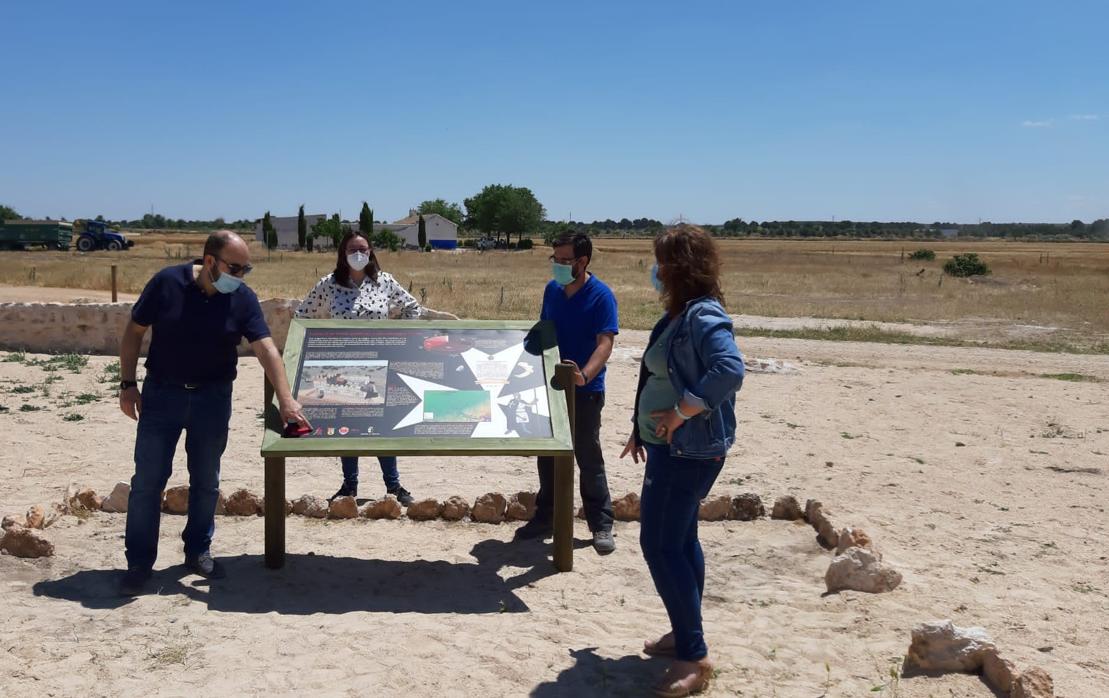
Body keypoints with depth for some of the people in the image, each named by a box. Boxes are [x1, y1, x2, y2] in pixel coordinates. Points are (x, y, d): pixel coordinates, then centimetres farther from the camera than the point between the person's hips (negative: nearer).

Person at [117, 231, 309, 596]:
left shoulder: (243, 299, -7)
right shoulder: (167, 283, -11)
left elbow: (266, 349, -14)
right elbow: (134, 332, -1)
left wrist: (286, 398, -25)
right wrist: (127, 384, -5)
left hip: (213, 397, 2)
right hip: (161, 392, -1)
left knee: (206, 480, 11)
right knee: (147, 480, 2)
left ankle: (198, 551, 27)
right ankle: (139, 562, 12)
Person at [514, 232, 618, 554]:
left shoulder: (600, 295, -14)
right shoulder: (552, 290, 5)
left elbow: (605, 343, -22)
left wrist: (584, 375, -38)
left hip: (585, 392, -6)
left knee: (589, 459, 2)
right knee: (548, 456, 13)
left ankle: (602, 526, 13)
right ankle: (545, 517, 26)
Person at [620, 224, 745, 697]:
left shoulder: (703, 317, -20)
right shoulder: (678, 314, 11)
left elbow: (730, 370, -35)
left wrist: (681, 413, -28)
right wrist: (641, 428, 20)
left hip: (688, 450, -11)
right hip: (672, 446, 11)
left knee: (660, 545, -8)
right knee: (679, 539, 18)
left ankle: (693, 657, 1)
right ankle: (685, 634, 31)